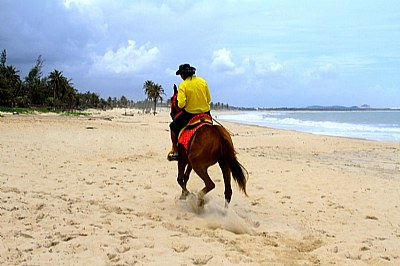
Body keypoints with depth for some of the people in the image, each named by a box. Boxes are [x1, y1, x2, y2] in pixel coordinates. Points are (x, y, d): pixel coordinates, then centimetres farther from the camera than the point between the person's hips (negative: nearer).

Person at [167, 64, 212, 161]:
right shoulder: (203, 82, 1)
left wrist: (180, 106, 3)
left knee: (173, 126, 19)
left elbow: (181, 104, -19)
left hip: (189, 114, -4)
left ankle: (175, 151, 17)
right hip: (205, 113, 4)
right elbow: (209, 99, 6)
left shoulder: (183, 85, -12)